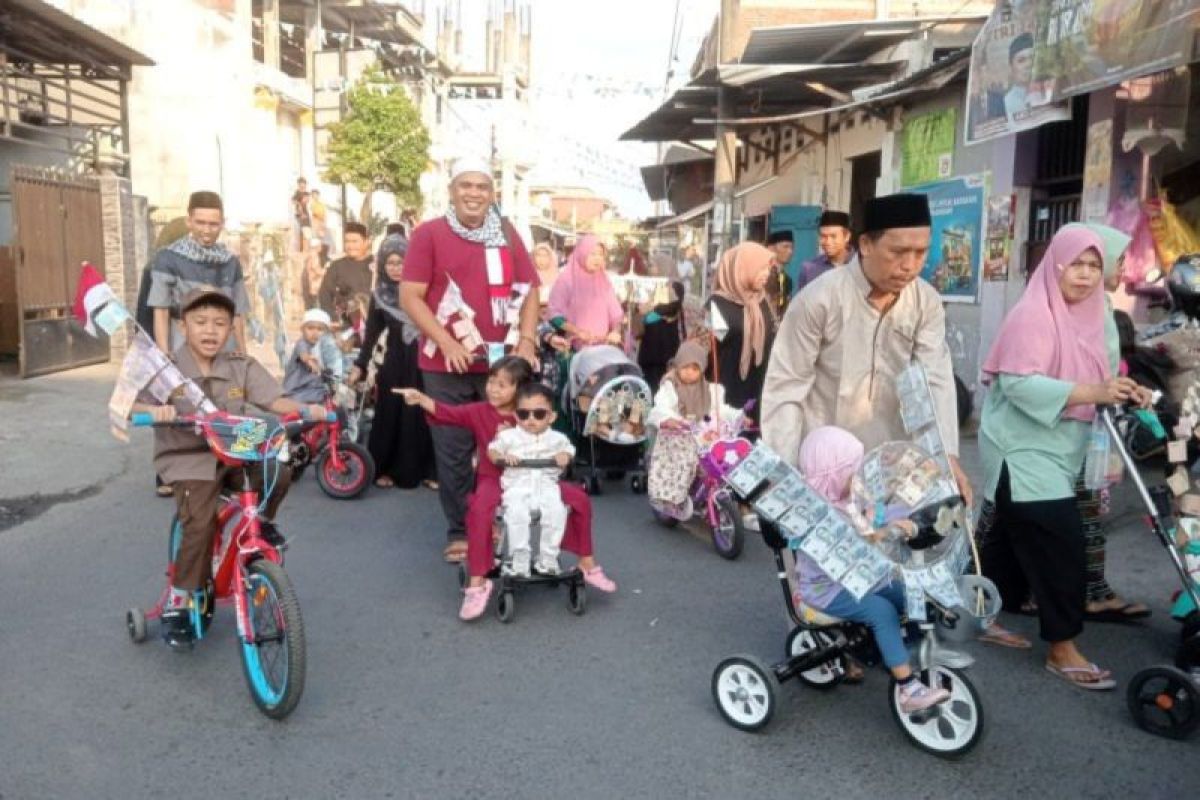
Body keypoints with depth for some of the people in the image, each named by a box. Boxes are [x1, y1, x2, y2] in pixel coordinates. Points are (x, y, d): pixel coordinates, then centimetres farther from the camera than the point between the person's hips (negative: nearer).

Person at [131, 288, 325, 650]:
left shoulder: (242, 367, -2)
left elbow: (274, 400, -10)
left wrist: (306, 408, -30)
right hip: (188, 460, -3)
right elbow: (125, 405, -19)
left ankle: (261, 524, 9)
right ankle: (178, 604, -2)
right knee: (200, 524, -21)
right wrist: (155, 410, -41)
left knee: (278, 472, -24)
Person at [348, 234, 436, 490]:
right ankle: (387, 469, 15)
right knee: (391, 415, 5)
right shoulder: (379, 294, 2)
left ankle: (427, 470, 10)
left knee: (423, 414, 2)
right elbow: (372, 333, 7)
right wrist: (360, 365, 5)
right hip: (395, 363, 1)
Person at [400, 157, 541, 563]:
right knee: (453, 451, 4)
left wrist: (527, 341, -4)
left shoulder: (507, 235, 9)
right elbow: (410, 297, -6)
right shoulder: (428, 234, -1)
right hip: (445, 364, -2)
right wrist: (448, 343, -16)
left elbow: (530, 291, 11)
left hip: (500, 362, 3)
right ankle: (459, 531, 17)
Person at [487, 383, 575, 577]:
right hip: (517, 487, -1)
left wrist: (565, 456, -2)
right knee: (516, 512, -31)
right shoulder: (509, 436, 7)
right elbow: (492, 450, 10)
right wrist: (502, 457, -12)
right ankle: (520, 559, -19)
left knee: (556, 511, -27)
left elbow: (568, 449, 22)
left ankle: (548, 559, -13)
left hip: (546, 486, 1)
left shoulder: (556, 438, 11)